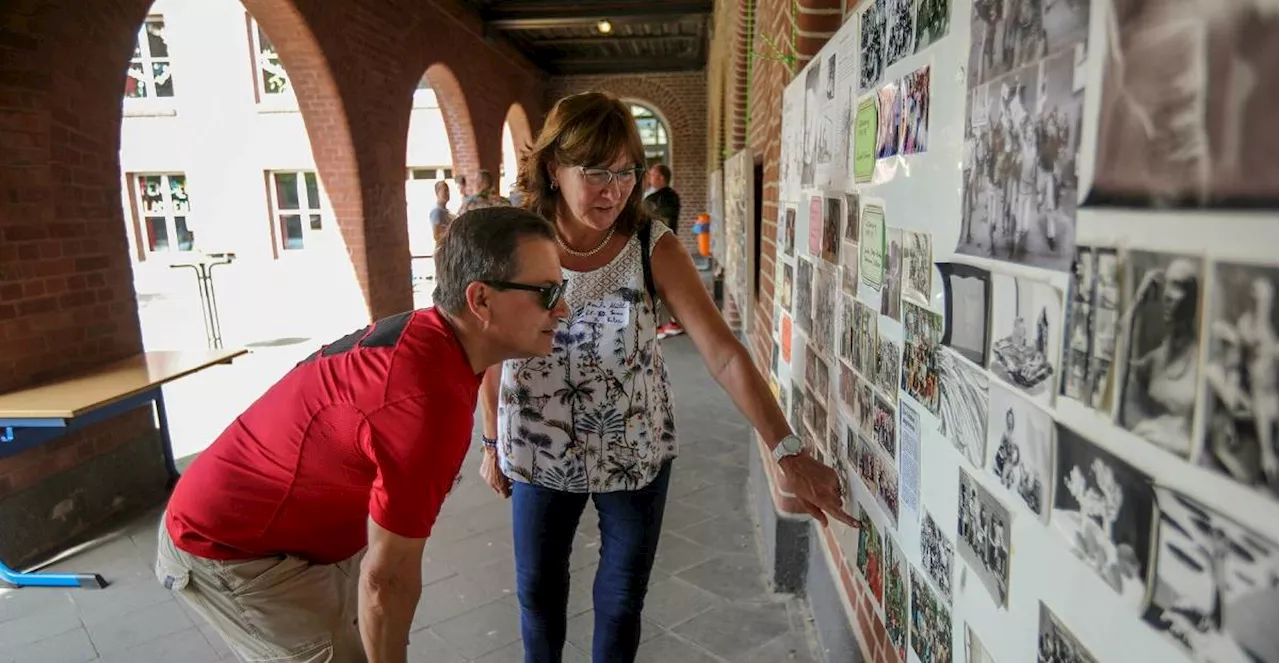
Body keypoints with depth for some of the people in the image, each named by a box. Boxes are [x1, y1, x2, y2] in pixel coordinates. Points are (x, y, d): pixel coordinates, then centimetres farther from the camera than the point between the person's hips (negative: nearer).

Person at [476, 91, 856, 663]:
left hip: (637, 453, -1)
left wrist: (789, 452, -32)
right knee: (538, 588, 21)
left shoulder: (654, 249, -18)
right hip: (538, 455, 1)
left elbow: (724, 354, -23)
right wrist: (492, 445, 8)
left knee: (622, 598, 17)